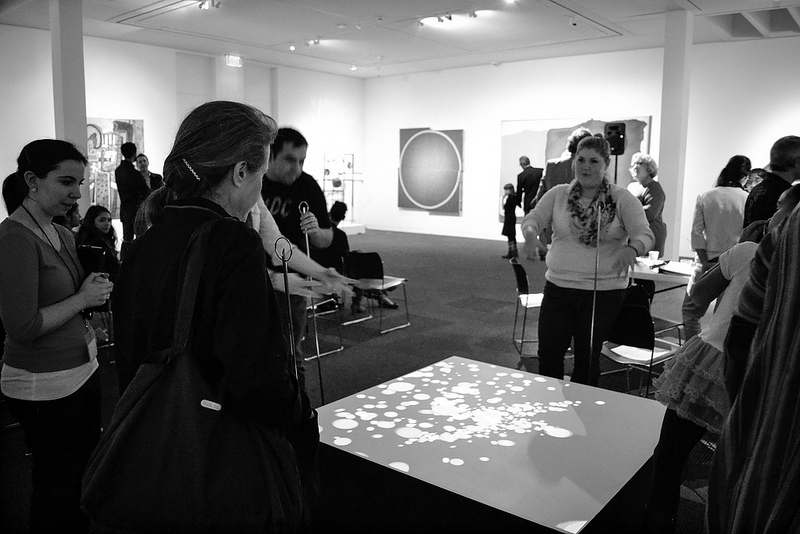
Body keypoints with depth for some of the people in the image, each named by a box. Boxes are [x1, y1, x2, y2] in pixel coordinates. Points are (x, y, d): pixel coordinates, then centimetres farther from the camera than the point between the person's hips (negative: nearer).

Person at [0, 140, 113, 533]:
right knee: (58, 490, 7)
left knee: (87, 474, 17)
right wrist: (83, 298, -14)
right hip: (44, 384, -8)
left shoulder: (63, 235, 8)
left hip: (83, 368, 8)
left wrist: (96, 291, 2)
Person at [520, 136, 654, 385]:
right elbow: (532, 218, -3)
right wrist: (530, 231, -28)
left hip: (603, 291, -2)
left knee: (587, 359, 9)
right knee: (548, 353, 3)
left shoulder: (622, 199, -2)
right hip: (558, 286, 2)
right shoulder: (558, 194, 5)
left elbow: (645, 234, -10)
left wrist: (632, 249, -34)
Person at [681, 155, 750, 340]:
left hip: (708, 262, 0)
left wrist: (705, 262, -4)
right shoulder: (748, 200, -4)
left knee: (690, 310, 11)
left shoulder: (704, 197, -1)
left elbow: (697, 233, -5)